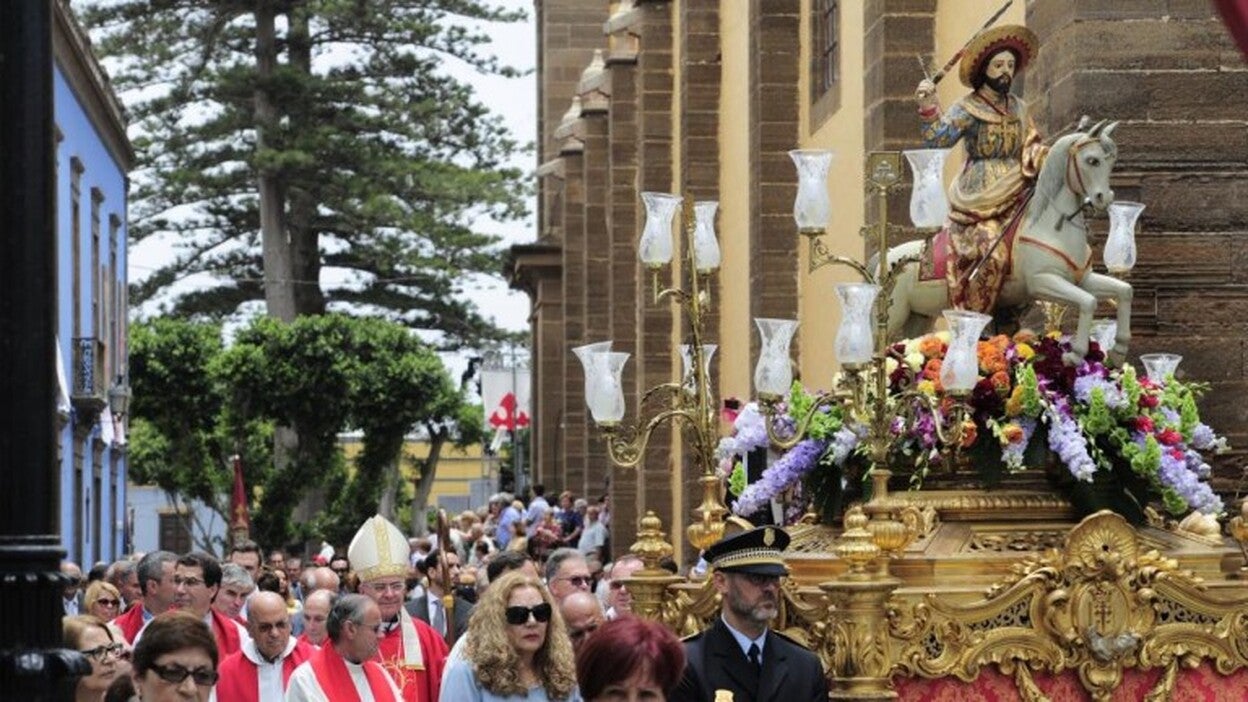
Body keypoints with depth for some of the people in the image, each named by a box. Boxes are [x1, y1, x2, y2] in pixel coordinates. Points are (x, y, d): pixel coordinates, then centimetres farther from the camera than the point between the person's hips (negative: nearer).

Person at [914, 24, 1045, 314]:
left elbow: (1031, 147, 13)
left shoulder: (1018, 109, 14)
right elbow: (937, 139, -14)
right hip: (979, 202, -6)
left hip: (1014, 199, 6)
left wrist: (1049, 159, -7)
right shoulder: (967, 110, -3)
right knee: (992, 254, -21)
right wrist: (929, 107, -27)